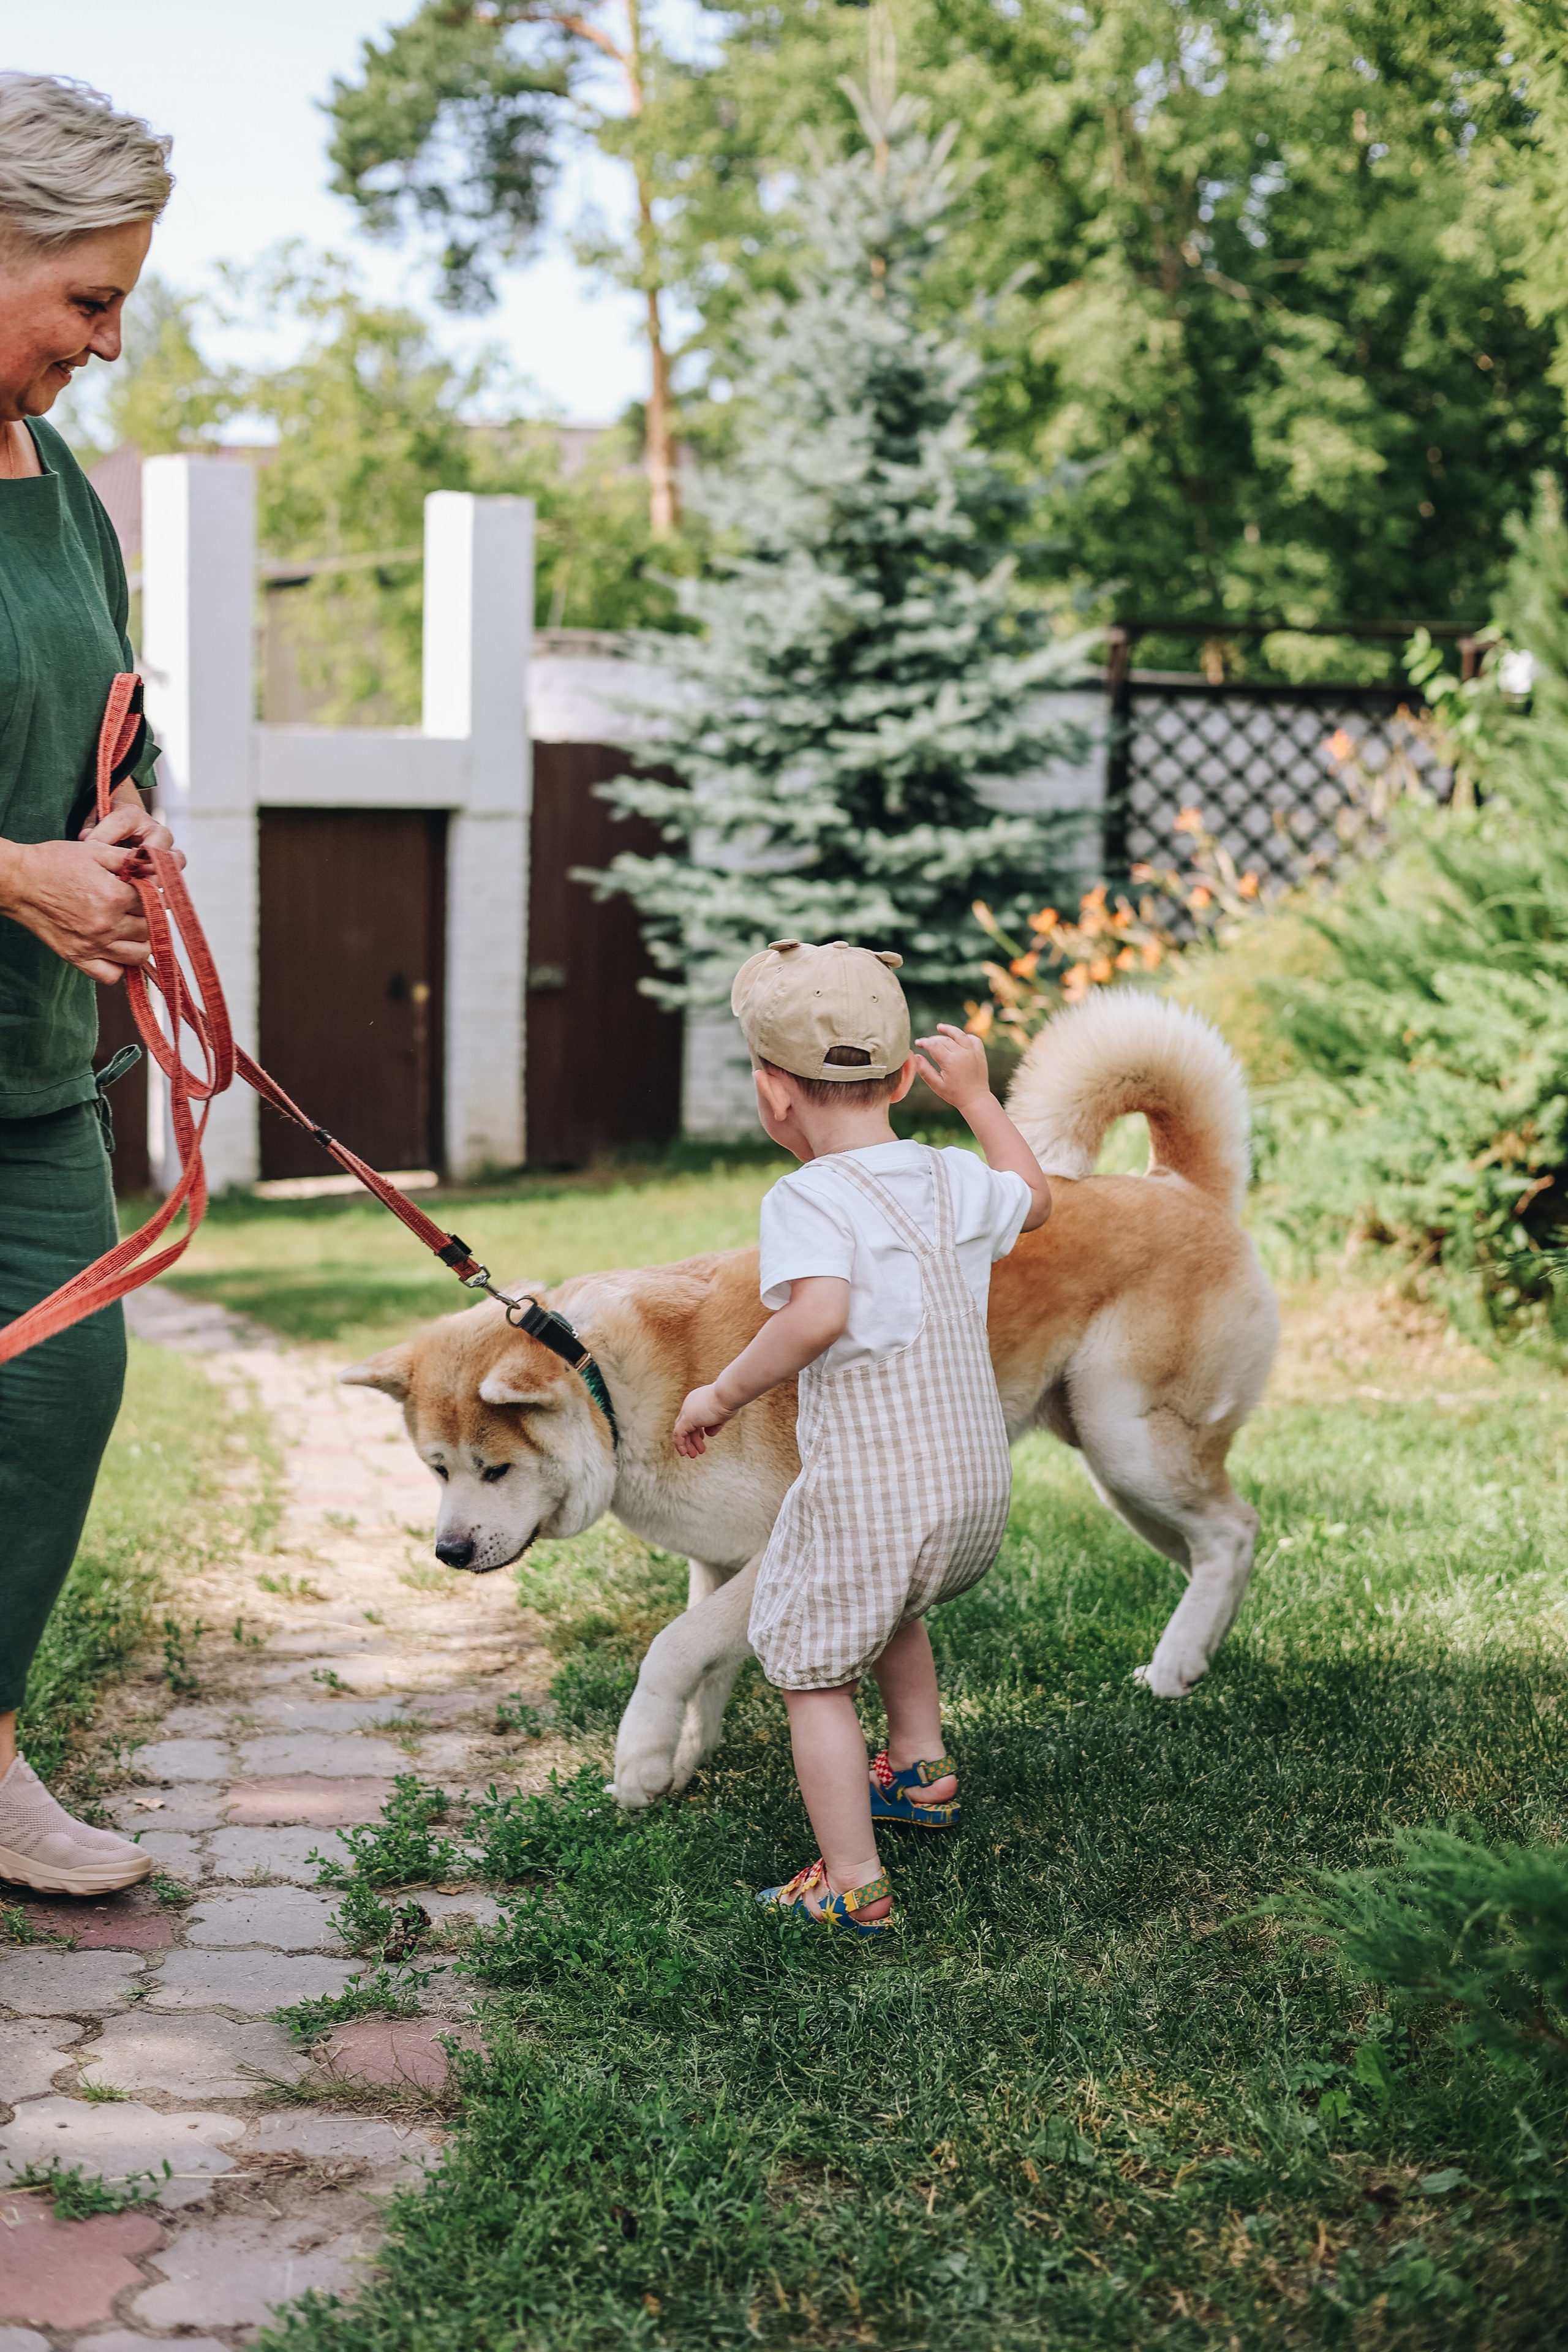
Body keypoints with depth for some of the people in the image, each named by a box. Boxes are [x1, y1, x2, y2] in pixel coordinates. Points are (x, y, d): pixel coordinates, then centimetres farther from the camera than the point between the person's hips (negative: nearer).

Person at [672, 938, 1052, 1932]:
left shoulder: (809, 1197, -16)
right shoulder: (953, 1181, 6)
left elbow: (819, 1315, -34)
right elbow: (1034, 1198, 29)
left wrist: (725, 1393, -21)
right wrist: (977, 1095, 32)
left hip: (867, 1488, -7)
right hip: (978, 1477, 7)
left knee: (815, 1671, 8)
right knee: (893, 1606, 36)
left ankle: (853, 1883, 7)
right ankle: (923, 1771, 45)